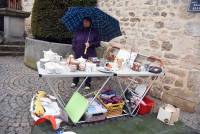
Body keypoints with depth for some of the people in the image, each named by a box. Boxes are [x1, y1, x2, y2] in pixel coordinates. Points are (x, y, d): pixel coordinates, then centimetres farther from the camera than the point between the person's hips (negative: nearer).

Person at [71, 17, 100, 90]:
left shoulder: (94, 32, 8)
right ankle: (75, 82, 23)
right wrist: (75, 49, 3)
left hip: (89, 55, -1)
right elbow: (74, 41, 16)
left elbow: (98, 43, 4)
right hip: (78, 54, 2)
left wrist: (90, 44, -11)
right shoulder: (78, 32, 14)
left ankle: (87, 84, 13)